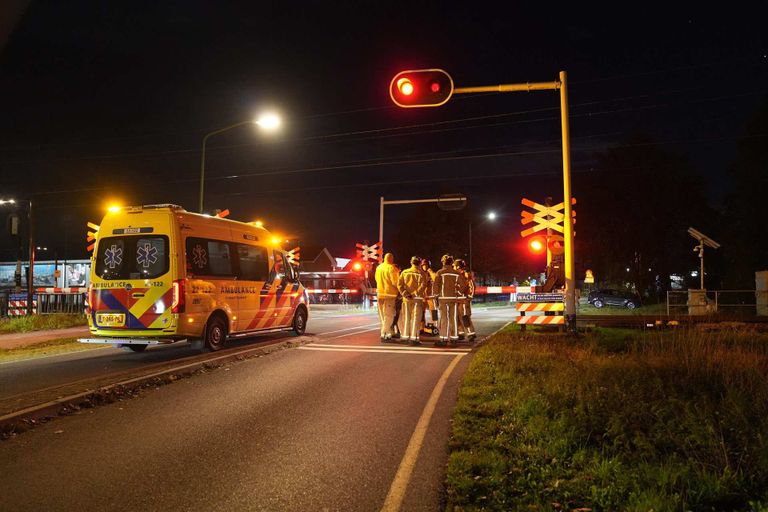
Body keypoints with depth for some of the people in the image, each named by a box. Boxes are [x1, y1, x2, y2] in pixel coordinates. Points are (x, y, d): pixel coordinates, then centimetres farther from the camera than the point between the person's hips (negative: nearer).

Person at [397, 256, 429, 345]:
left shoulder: (404, 272, 7)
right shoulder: (422, 274, -3)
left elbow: (399, 284, -2)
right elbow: (423, 285, -15)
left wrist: (405, 294, -6)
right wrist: (415, 294, -11)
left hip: (406, 298, 3)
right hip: (417, 298, -3)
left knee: (406, 318, 12)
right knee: (416, 318, 0)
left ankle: (405, 336, 17)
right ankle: (414, 338, -4)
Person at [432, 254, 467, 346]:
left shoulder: (440, 272, -5)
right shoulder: (456, 273, 6)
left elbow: (435, 285, -8)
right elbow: (463, 284, 5)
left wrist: (435, 295, 4)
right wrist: (459, 293, 16)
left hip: (443, 298, -4)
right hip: (454, 298, 4)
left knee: (444, 318, -3)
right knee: (453, 318, 10)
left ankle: (444, 338, -5)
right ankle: (454, 337, 15)